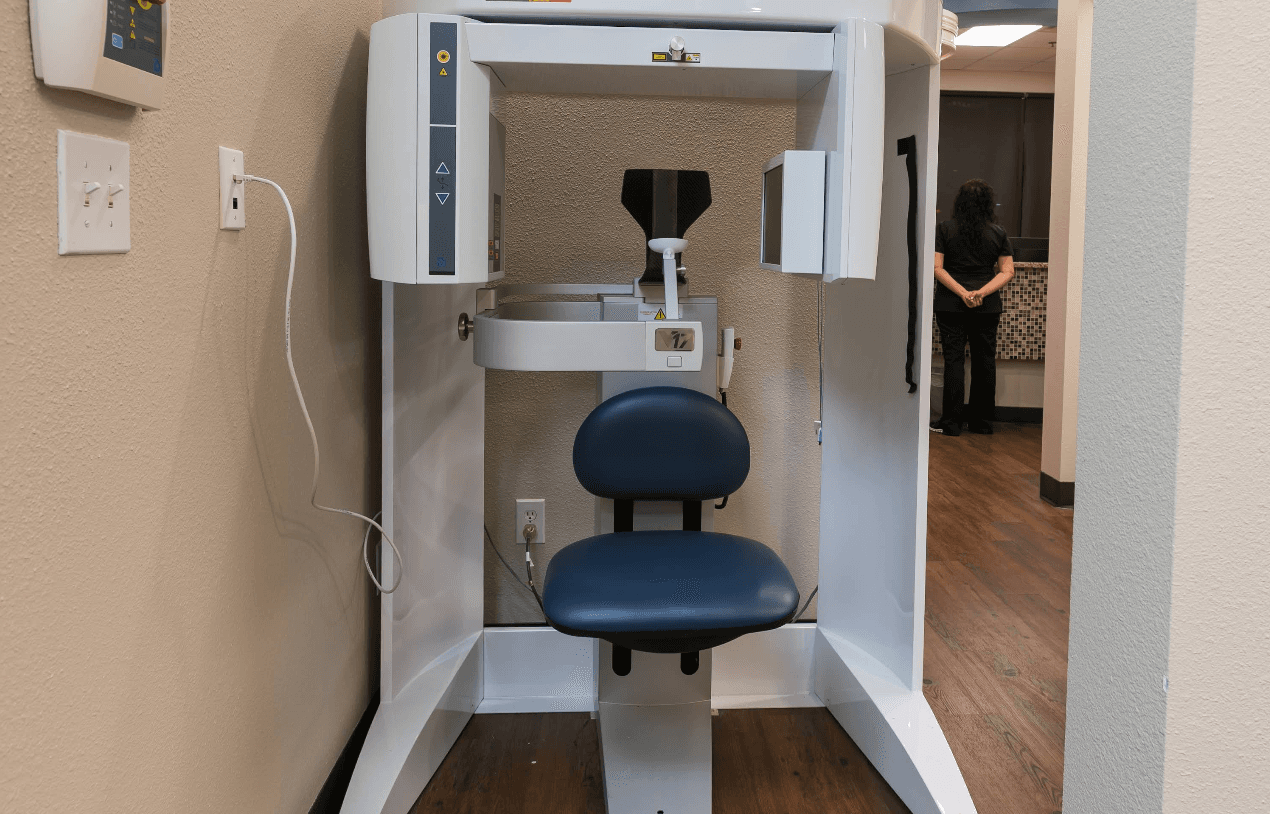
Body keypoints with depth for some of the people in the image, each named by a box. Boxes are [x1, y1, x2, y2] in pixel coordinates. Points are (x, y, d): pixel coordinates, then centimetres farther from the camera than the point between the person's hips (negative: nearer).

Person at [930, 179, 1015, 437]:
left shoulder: (945, 229, -2)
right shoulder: (998, 233, 3)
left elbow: (937, 268, -8)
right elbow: (1007, 271, 0)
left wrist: (962, 292, -12)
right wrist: (982, 292, -9)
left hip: (951, 305, -2)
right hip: (987, 308, 2)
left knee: (954, 359, 1)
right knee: (984, 360, 10)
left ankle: (951, 422, 1)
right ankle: (982, 420, 17)